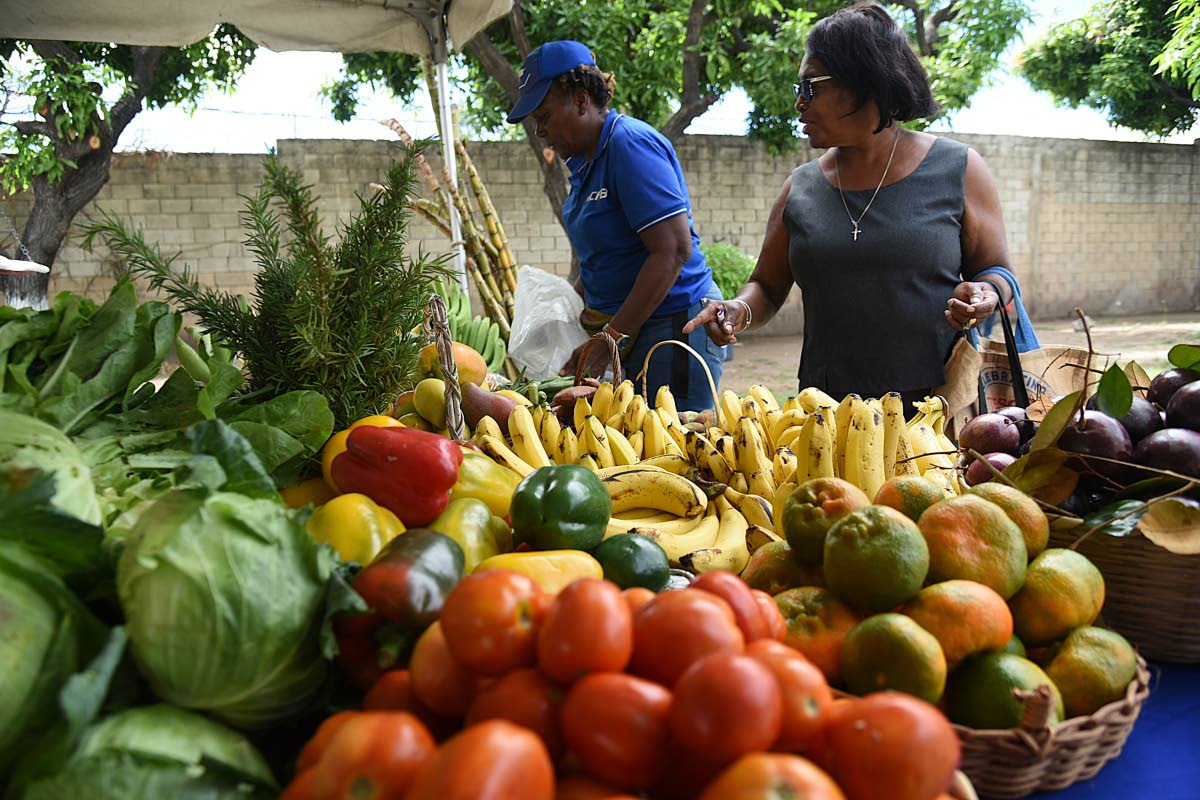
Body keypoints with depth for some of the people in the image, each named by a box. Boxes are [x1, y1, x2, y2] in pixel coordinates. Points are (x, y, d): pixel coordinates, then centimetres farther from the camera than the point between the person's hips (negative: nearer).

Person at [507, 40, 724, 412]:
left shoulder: (630, 143, -15)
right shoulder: (586, 160, 15)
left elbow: (674, 250, -23)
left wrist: (613, 338, -21)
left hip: (672, 324, -9)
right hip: (628, 328, 9)